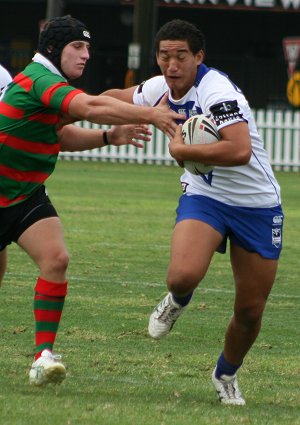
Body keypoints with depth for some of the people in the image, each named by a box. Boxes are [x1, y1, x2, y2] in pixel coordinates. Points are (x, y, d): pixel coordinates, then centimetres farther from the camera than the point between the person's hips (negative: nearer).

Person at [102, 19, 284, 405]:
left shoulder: (216, 91, -24)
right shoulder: (161, 89, -1)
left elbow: (240, 151, -38)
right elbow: (116, 98, 22)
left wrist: (181, 150, -27)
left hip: (257, 204, -4)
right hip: (204, 196, 4)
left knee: (250, 309, 3)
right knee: (183, 275, -26)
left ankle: (226, 375, 30)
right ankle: (177, 301, 11)